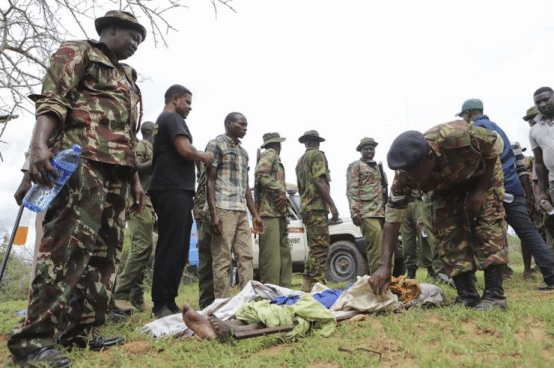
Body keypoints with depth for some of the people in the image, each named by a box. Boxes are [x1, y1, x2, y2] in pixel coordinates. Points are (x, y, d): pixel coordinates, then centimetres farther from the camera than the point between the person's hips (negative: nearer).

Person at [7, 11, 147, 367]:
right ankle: (34, 338, -10)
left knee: (105, 251, 4)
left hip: (117, 171, 9)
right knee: (69, 244, -16)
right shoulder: (77, 52, 8)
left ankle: (81, 330, 11)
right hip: (83, 160, -8)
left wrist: (135, 179, 22)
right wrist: (39, 144, -25)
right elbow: (52, 100, -8)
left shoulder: (126, 78, 31)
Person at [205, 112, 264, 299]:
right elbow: (210, 181, -7)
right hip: (223, 210, -7)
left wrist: (255, 214, 15)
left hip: (242, 211, 7)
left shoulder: (243, 152, 20)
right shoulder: (216, 144, 0)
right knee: (222, 260, -5)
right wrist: (213, 214, -16)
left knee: (246, 257, 4)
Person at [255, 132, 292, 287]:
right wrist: (280, 190, -16)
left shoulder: (276, 160, 29)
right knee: (271, 257, -12)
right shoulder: (270, 154, 0)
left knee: (285, 255, 10)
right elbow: (261, 175, -16)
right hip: (269, 211, -10)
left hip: (279, 212, 10)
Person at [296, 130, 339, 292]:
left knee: (315, 248, 12)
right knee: (320, 248, -11)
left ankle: (307, 285, 12)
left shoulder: (300, 160, 24)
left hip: (305, 207, 9)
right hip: (317, 207, -9)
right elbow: (319, 181, -15)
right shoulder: (317, 155, -3)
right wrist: (332, 205, -16)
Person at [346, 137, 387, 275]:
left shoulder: (378, 168, 27)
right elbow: (351, 190, -5)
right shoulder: (355, 166, 6)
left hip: (383, 212, 7)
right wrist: (355, 212, -16)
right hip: (367, 213, -7)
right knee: (376, 250, -14)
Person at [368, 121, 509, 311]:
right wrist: (385, 266, -36)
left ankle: (494, 295, -16)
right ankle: (467, 296, -4)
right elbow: (392, 219, -29)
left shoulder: (460, 136, -44)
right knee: (448, 229, -13)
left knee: (487, 219, -21)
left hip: (483, 171, -2)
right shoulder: (405, 175, -33)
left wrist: (481, 189, -25)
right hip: (447, 184, 3)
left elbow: (495, 145, -21)